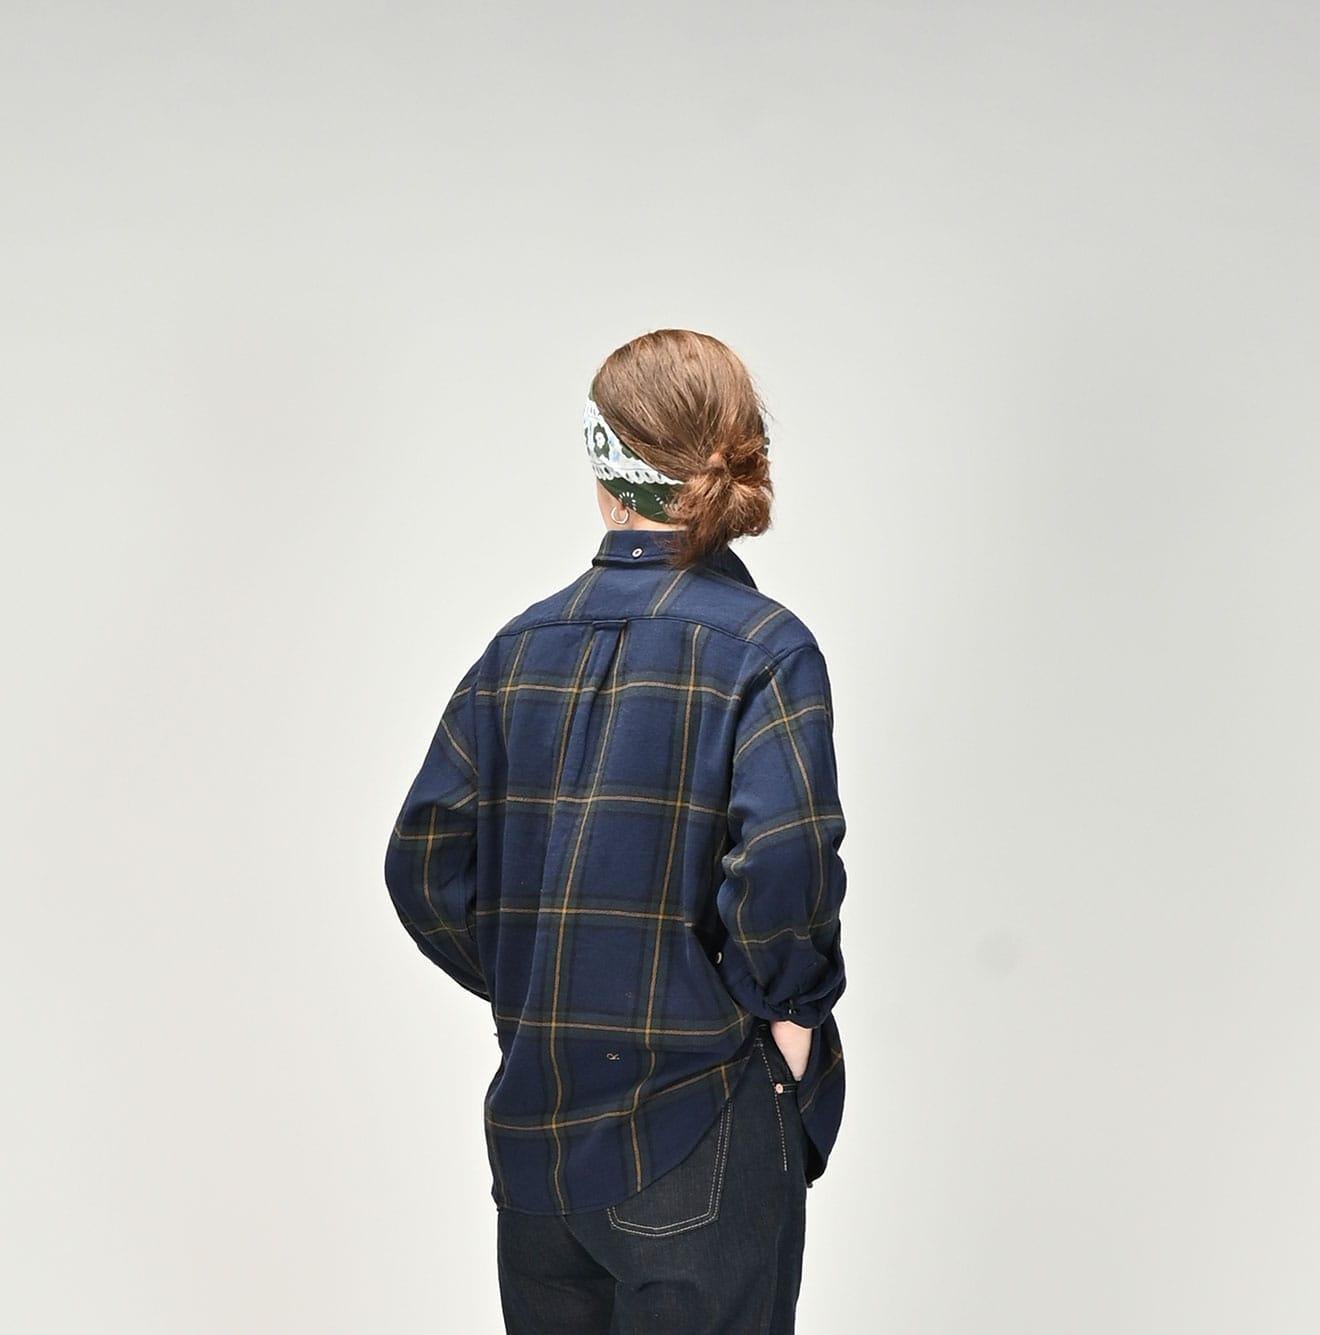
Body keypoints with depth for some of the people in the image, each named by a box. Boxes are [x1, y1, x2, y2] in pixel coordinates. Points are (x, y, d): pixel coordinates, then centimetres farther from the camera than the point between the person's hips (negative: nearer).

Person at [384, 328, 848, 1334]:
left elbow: (424, 866, 2)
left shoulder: (522, 646, 3)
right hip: (699, 1139, -5)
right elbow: (783, 865, -25)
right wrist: (789, 1007, -8)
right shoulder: (762, 645, -11)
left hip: (533, 1132, 5)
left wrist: (532, 991, 11)